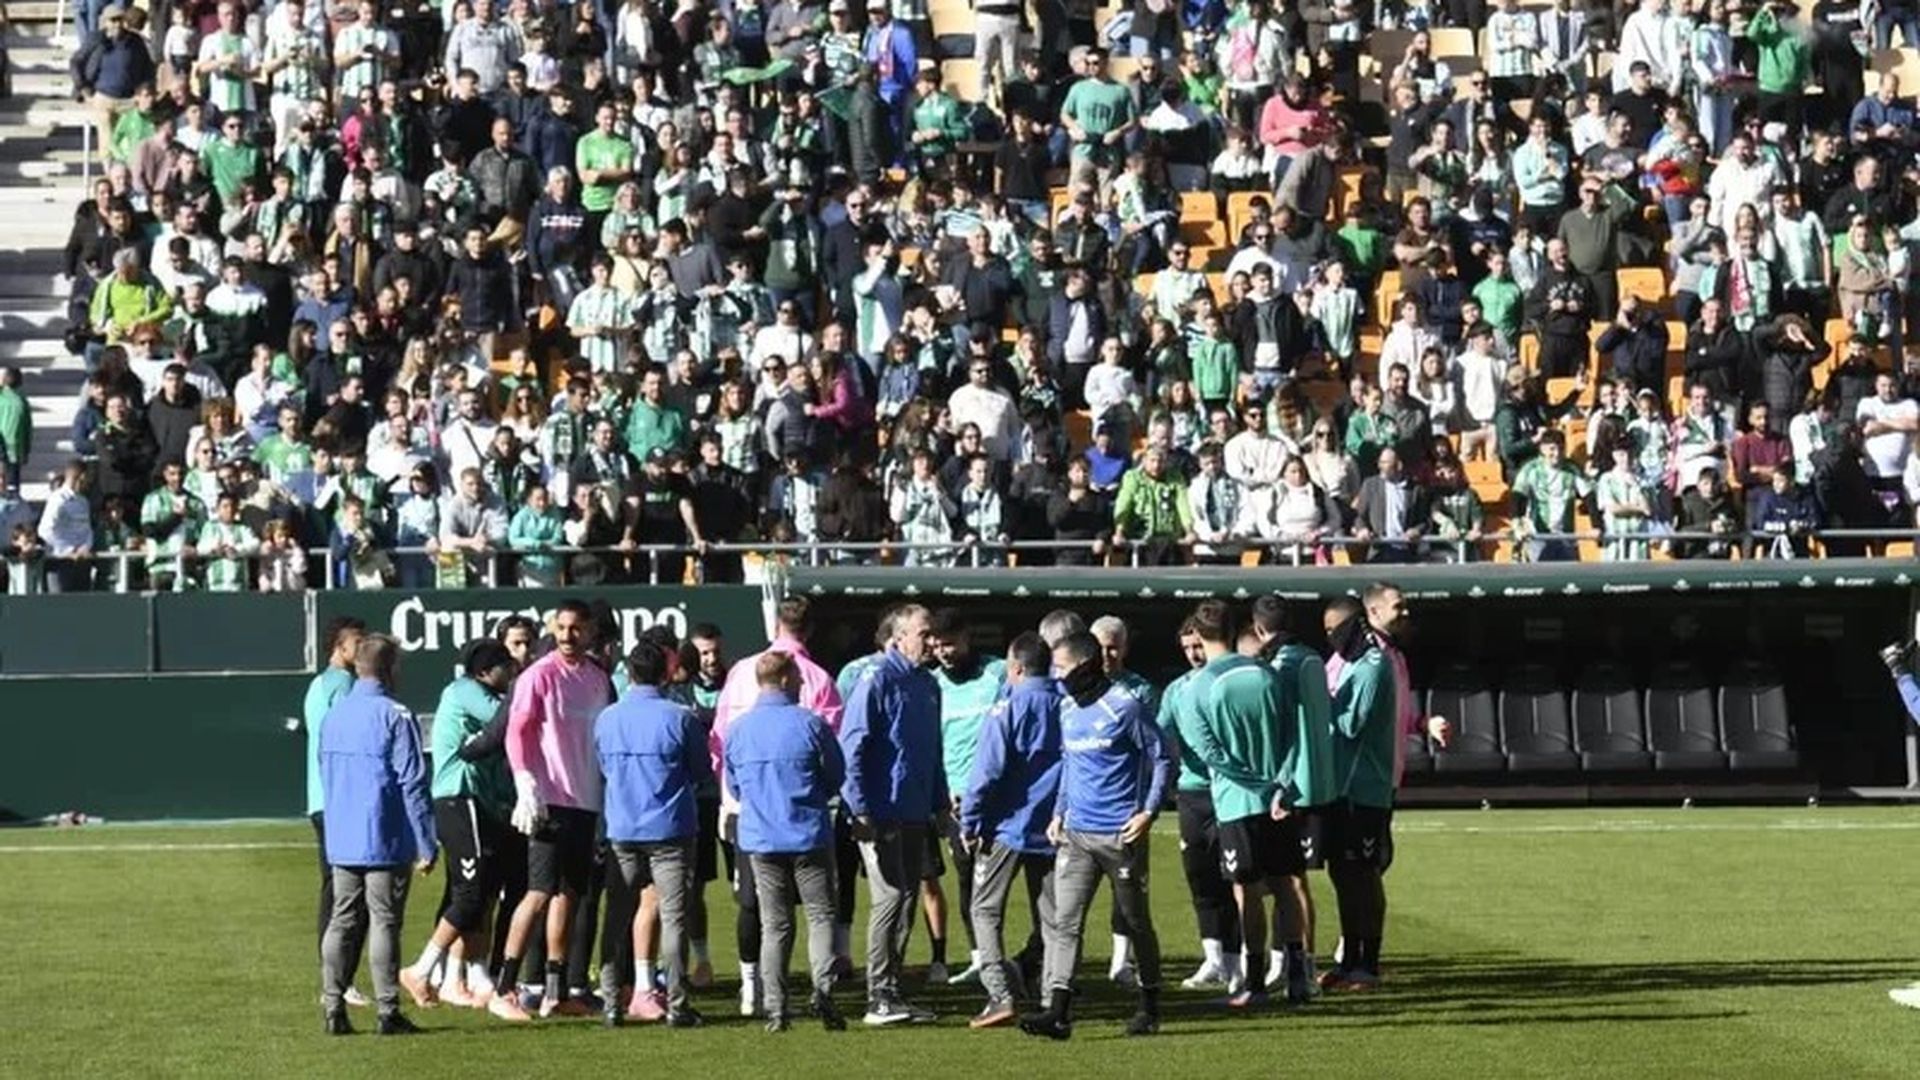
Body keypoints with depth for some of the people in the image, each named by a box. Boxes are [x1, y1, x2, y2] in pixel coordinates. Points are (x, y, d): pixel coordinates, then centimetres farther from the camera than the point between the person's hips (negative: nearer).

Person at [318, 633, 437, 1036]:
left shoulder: (332, 716, 10)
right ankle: (388, 1011, 0)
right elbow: (412, 784, -13)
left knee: (342, 922, 9)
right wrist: (427, 845, -9)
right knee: (384, 923, -2)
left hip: (341, 843, 6)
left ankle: (333, 1008, 5)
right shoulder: (395, 717, -12)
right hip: (385, 842, -6)